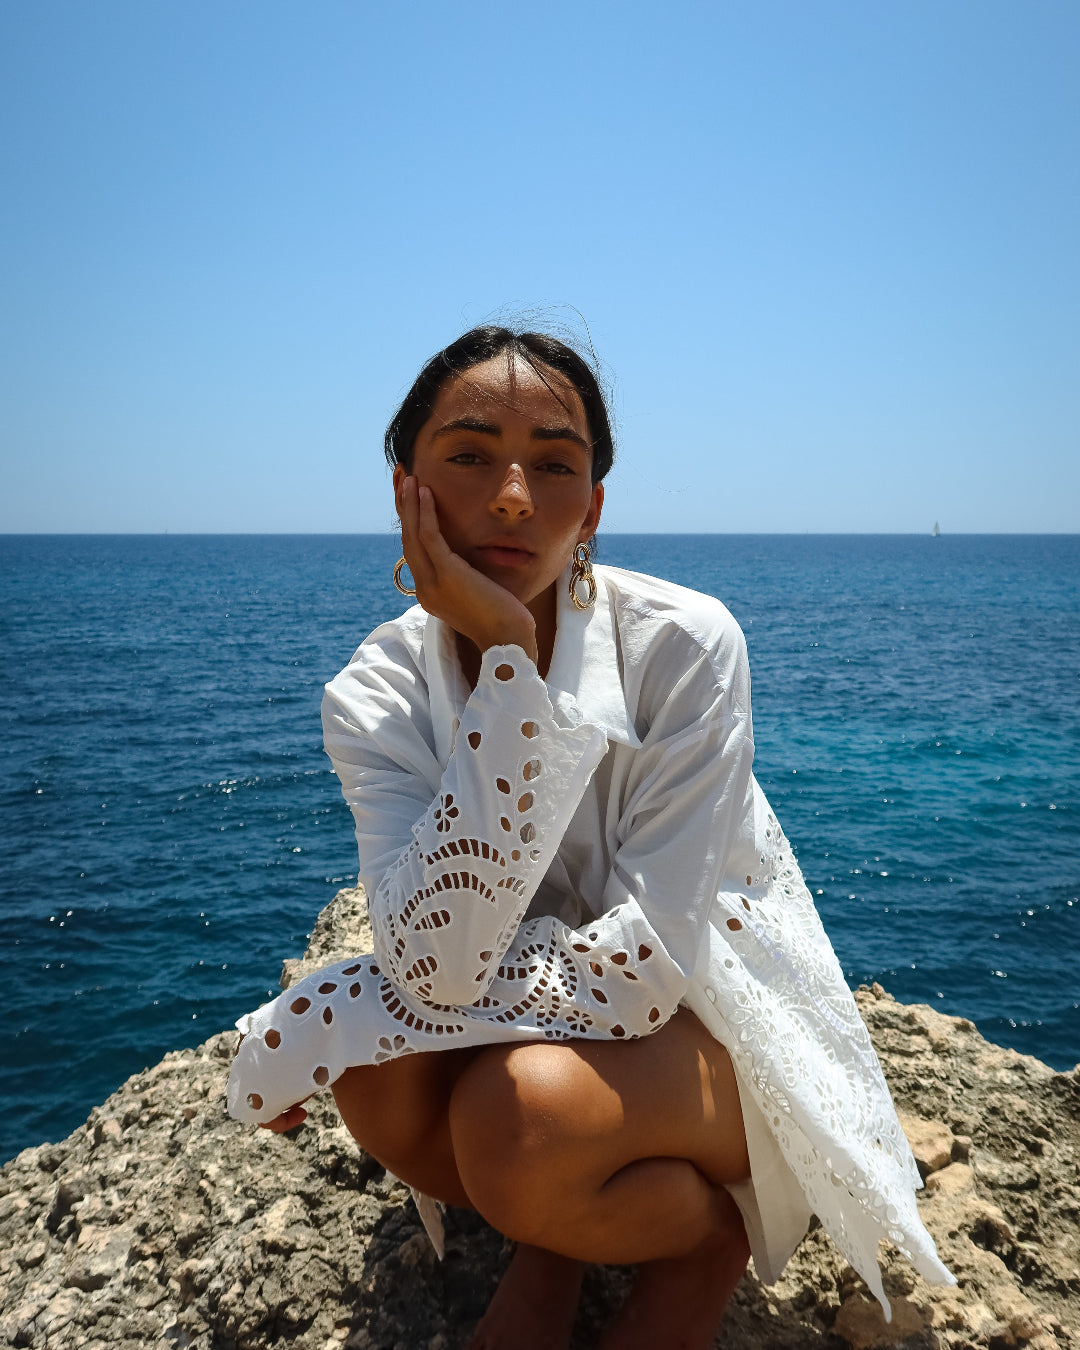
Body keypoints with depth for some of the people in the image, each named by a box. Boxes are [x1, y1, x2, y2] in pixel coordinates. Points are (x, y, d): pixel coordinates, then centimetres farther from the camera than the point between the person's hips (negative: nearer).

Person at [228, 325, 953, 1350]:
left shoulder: (683, 645, -24)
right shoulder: (373, 696, -14)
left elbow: (648, 961, -27)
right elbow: (438, 961, -29)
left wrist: (317, 1018, -24)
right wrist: (504, 659, -36)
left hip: (712, 1012, -2)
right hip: (533, 1028, 3)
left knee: (517, 1118, -31)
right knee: (379, 1073, -27)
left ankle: (711, 1237, 2)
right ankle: (547, 1247, 4)